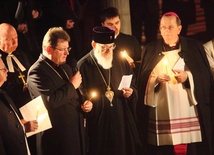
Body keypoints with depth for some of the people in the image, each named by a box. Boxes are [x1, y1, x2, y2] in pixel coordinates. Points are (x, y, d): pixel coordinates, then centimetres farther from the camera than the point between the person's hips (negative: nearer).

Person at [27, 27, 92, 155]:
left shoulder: (65, 67, 16)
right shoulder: (37, 72, -14)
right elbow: (51, 100, -27)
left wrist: (86, 104, 5)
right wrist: (72, 85, -14)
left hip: (77, 130, 8)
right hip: (58, 136, -8)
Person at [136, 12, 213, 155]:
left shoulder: (194, 47, 7)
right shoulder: (150, 50, 11)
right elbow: (142, 80, 8)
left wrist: (188, 77, -12)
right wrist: (155, 79, -12)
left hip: (189, 112, -1)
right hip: (161, 115, 1)